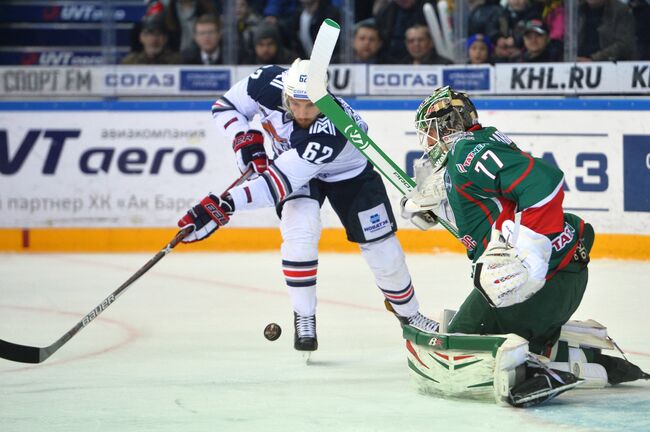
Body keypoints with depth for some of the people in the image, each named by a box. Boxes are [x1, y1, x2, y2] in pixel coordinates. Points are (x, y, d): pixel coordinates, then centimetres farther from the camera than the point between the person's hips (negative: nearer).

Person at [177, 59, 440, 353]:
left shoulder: (330, 131, -45)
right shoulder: (269, 84, -33)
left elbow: (277, 184, -50)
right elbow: (226, 107, -12)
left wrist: (224, 205, -58)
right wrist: (244, 139, -30)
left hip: (348, 173, -2)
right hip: (292, 161, 3)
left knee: (382, 247, 1)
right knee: (300, 229, -25)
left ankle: (409, 314, 29)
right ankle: (304, 319, -11)